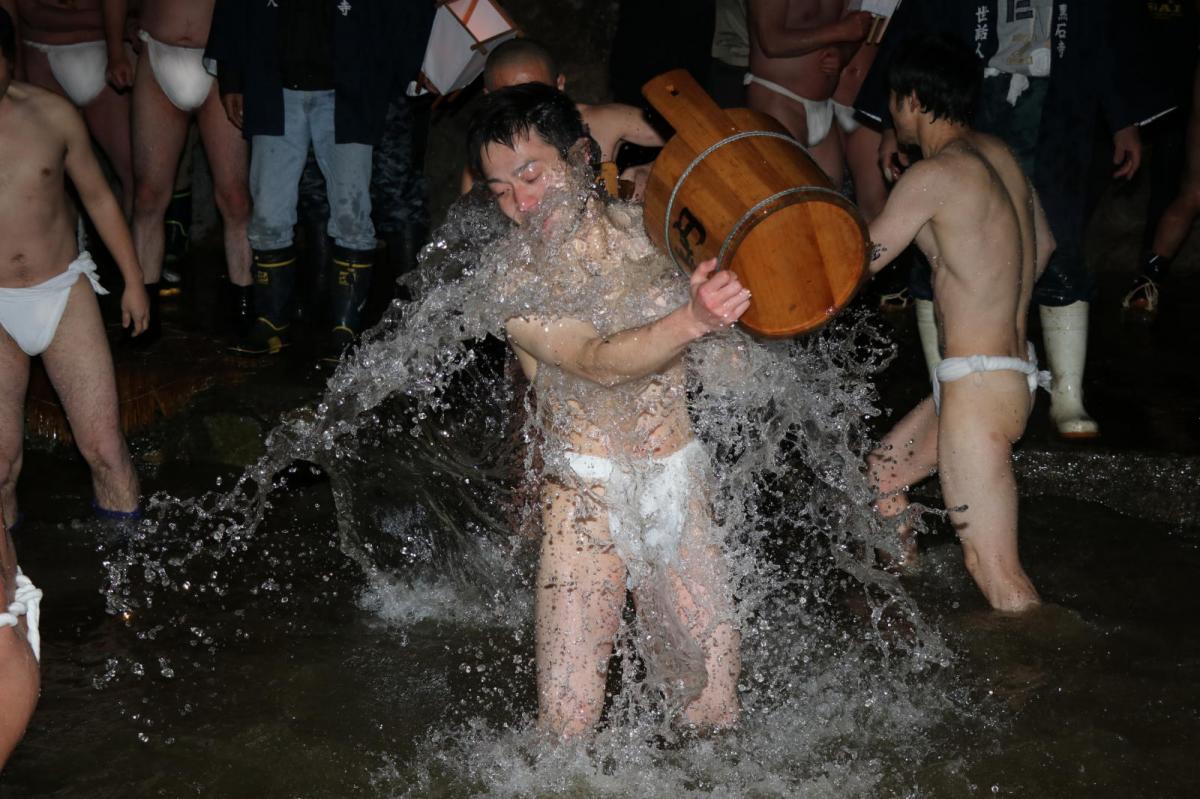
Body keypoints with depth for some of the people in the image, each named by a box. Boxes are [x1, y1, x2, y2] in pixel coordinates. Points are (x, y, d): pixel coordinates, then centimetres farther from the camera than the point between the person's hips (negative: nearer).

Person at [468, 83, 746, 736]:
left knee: (714, 700, 4)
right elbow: (598, 362, -23)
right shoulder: (509, 279, -6)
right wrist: (691, 320, -39)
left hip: (680, 480, 3)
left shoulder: (645, 228, 4)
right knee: (568, 711, -7)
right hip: (586, 492, -3)